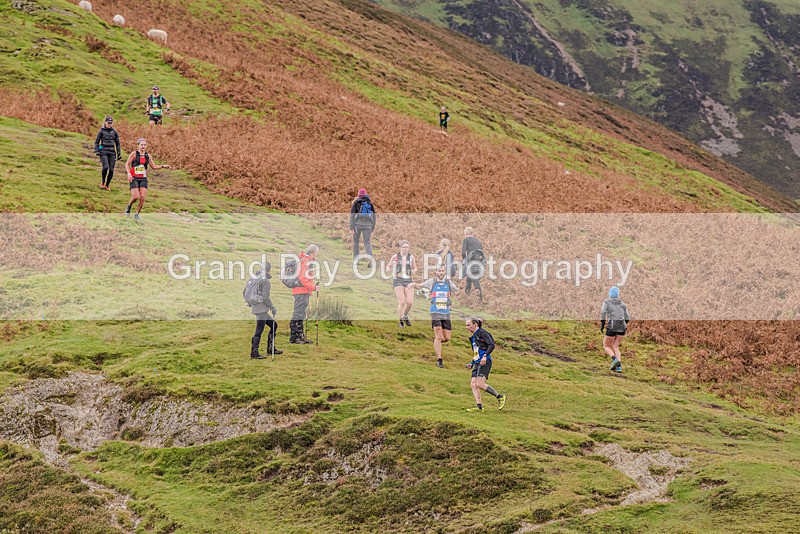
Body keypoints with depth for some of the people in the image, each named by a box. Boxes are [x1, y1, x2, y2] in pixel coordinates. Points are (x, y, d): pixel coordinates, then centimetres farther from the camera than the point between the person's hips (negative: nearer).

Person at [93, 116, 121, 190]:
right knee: (105, 167, -23)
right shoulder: (102, 131, 3)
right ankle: (102, 181, 1)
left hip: (112, 152, 3)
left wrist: (119, 153, 13)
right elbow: (96, 141, 7)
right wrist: (97, 151, -6)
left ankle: (107, 185, 15)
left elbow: (117, 143, 17)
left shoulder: (114, 132, 11)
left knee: (111, 170, -2)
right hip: (103, 152, -3)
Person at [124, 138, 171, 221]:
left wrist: (163, 166, 2)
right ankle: (129, 206, 17)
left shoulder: (148, 155, 9)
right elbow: (127, 164, 0)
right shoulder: (134, 154, -2)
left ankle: (137, 214, 7)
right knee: (135, 196, -15)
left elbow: (153, 166, 15)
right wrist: (129, 174, -14)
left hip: (143, 179, 4)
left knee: (142, 197, -7)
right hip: (134, 178, -4)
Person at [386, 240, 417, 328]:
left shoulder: (411, 257, 5)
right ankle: (401, 321, 5)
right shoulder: (395, 256, 1)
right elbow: (389, 266, 12)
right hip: (398, 280, -2)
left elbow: (415, 268, 17)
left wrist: (414, 271, -7)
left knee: (410, 302, -8)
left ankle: (405, 316, 23)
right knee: (402, 302, -13)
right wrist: (388, 269, -11)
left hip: (408, 281, 2)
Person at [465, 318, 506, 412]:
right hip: (477, 363, 10)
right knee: (473, 384, -4)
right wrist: (471, 364, 20)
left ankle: (500, 397, -9)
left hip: (484, 362, -10)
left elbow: (491, 345, -15)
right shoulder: (473, 337, 24)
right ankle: (479, 406, -8)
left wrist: (485, 356, -25)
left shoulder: (482, 333, -4)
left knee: (480, 384, -19)